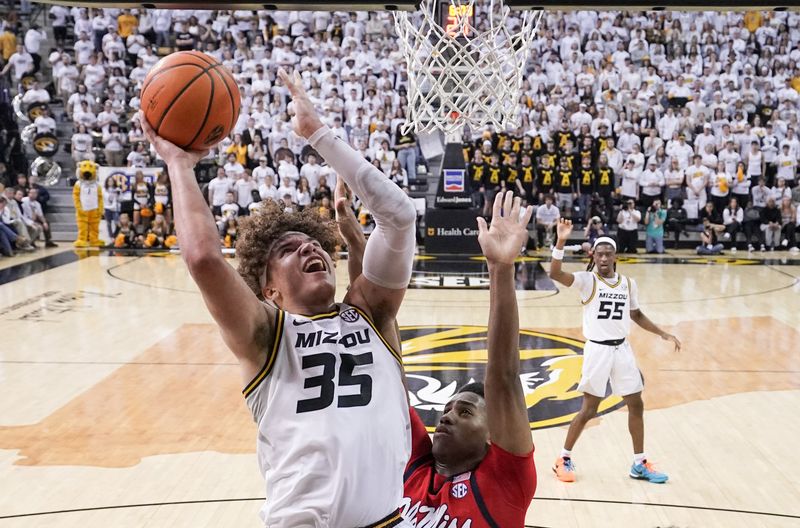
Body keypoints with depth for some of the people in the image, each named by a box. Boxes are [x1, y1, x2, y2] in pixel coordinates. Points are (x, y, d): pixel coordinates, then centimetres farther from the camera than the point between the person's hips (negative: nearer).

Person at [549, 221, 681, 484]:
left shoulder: (628, 283, 6)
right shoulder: (587, 280, -9)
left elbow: (636, 315, 20)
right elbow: (555, 273, -26)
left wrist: (662, 333, 13)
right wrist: (561, 241, -37)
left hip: (622, 349, 5)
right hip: (597, 349, -5)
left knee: (636, 405, 9)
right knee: (589, 409, 0)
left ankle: (640, 464, 23)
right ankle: (564, 459, 17)